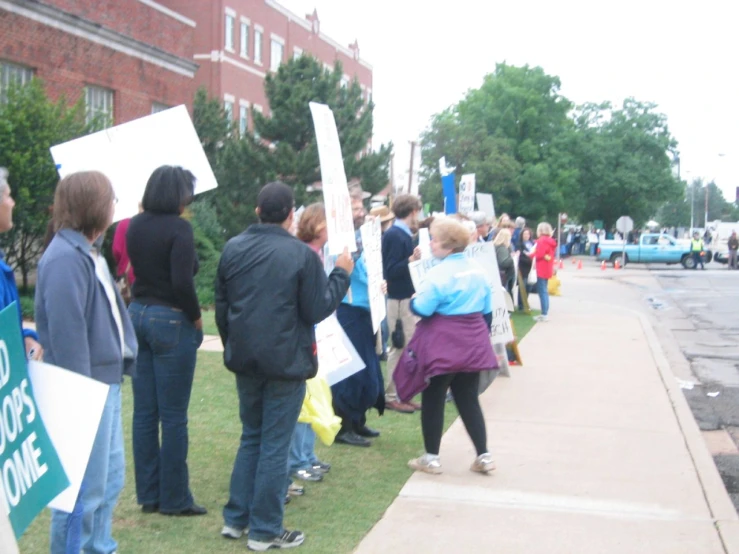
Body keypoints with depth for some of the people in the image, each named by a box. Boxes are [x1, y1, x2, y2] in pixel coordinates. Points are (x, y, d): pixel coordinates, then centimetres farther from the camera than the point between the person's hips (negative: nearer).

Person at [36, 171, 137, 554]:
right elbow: (66, 333, -23)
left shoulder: (88, 252, 11)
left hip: (105, 381, 10)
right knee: (85, 487, -1)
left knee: (110, 478, 20)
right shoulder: (66, 258, -19)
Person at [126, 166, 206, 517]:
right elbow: (182, 282, -22)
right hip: (170, 320, -7)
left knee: (144, 412, 11)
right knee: (173, 416, 1)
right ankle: (174, 498, 10)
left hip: (138, 314, 8)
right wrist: (196, 317, -9)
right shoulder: (178, 228, -15)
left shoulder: (135, 226, 7)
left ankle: (148, 494, 20)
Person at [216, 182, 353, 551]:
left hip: (245, 359, 5)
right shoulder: (302, 254, -13)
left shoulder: (233, 249, 3)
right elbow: (317, 310, -10)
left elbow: (221, 306, 10)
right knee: (275, 445, 3)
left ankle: (235, 518, 23)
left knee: (251, 437, 20)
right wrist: (341, 273, 2)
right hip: (285, 362, -5)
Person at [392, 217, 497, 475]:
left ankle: (431, 458, 13)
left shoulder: (439, 273, -16)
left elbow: (421, 309, -17)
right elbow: (487, 311, 12)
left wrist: (412, 299, 3)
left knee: (433, 400, 6)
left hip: (442, 345, -7)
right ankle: (483, 456, 14)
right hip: (472, 344, 7)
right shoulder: (478, 270, 7)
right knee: (468, 399, 14)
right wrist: (482, 335, 22)